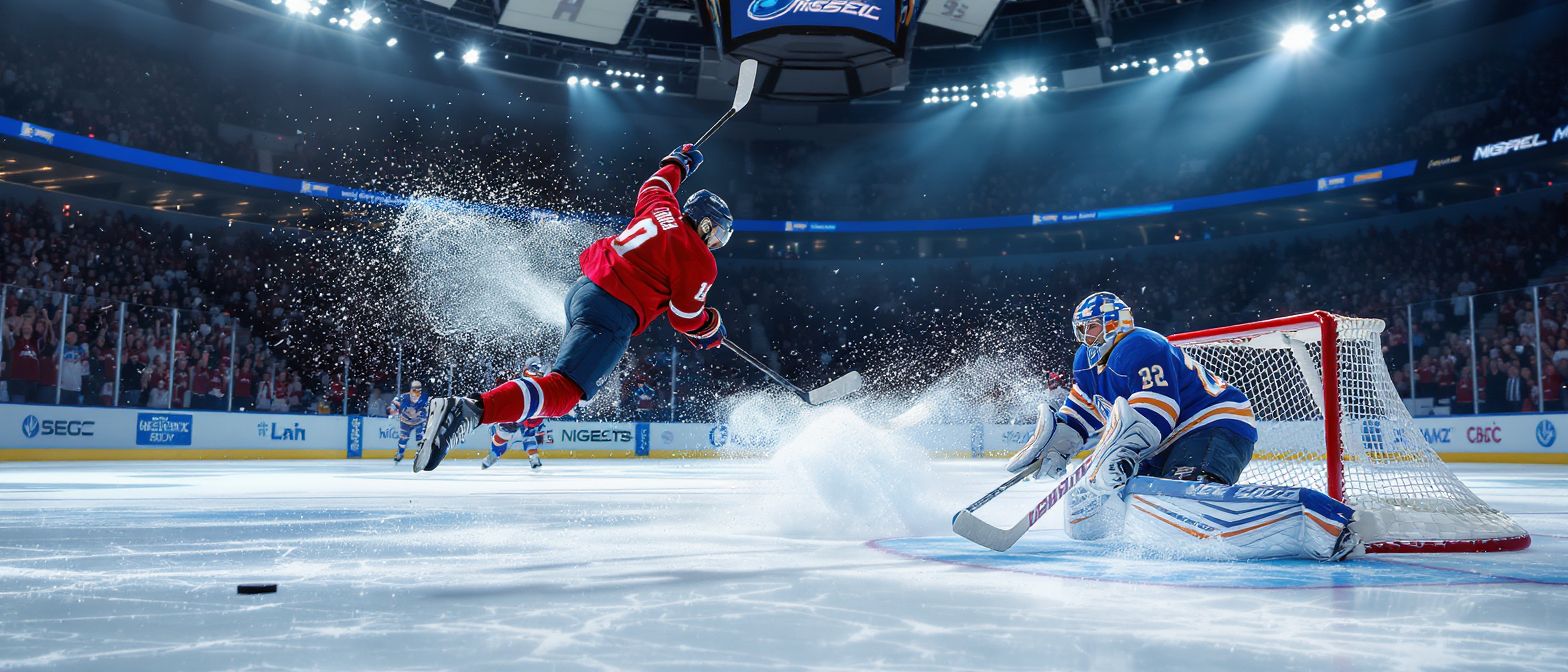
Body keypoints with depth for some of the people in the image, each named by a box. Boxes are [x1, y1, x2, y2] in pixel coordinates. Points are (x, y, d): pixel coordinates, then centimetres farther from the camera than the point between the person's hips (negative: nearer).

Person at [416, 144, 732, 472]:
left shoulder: (660, 207, 16)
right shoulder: (700, 262, -3)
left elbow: (654, 187, 40)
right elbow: (685, 318, 0)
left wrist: (677, 163, 58)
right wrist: (709, 325, 20)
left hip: (583, 288, 9)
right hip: (612, 314, -9)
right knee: (564, 392, -17)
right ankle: (471, 409, -35)